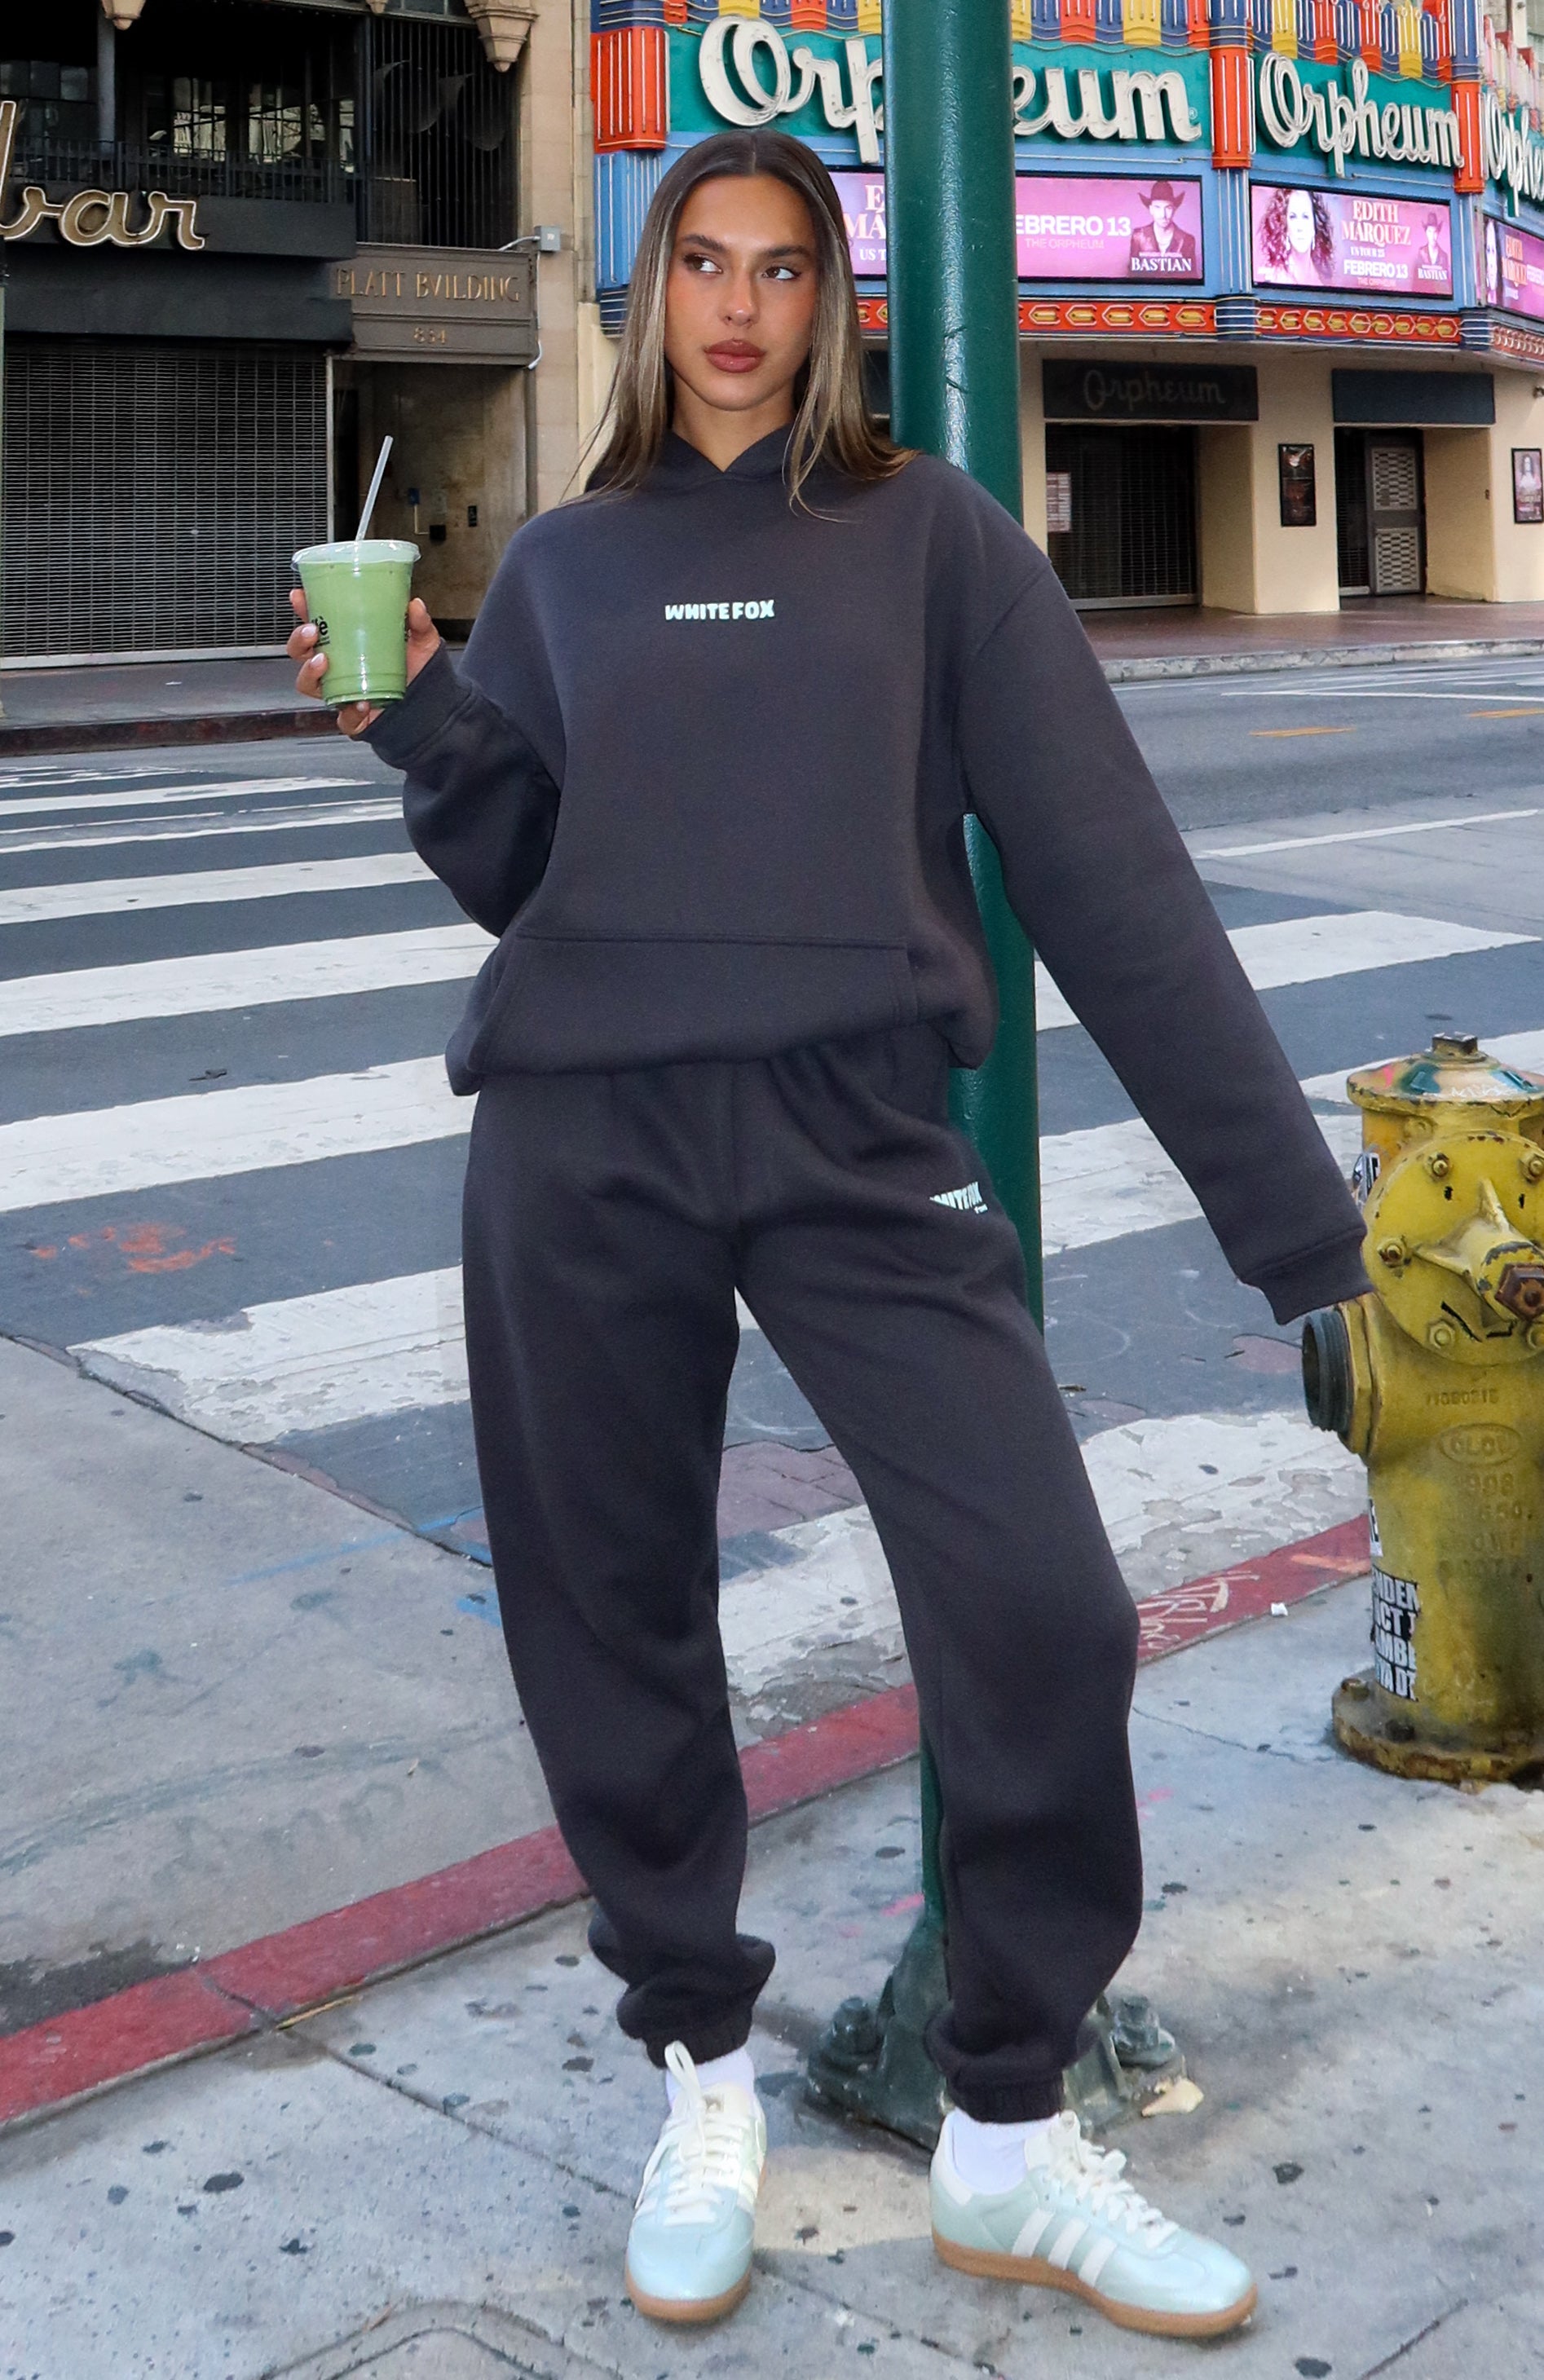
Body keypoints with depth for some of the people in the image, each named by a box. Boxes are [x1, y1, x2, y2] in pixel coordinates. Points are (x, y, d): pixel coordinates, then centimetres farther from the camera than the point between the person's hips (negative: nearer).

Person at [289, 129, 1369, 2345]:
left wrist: (1286, 1194, -5)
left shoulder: (927, 532, 6)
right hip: (582, 1151, 2)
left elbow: (1103, 866, 0)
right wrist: (419, 712, -6)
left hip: (858, 1138, -2)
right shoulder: (564, 565, 13)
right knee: (613, 1635, 8)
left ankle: (1009, 2136, 10)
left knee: (1043, 1613, -11)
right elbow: (517, 873, 13)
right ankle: (704, 2080, 31)